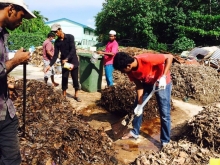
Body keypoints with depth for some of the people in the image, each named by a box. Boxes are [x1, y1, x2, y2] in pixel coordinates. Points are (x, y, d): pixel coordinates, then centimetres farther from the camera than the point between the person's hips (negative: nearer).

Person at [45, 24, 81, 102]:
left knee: (75, 78, 3)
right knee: (64, 78, 3)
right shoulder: (57, 42, 0)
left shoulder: (70, 37, -11)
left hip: (73, 61, -3)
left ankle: (76, 95, 16)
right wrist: (50, 65, -13)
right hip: (64, 62, 3)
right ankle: (64, 95, 14)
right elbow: (55, 55, -2)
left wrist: (67, 59, -32)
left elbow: (73, 50, -20)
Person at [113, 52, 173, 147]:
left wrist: (163, 77, -37)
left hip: (162, 82, -6)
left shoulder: (146, 59, -37)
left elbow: (169, 57, -31)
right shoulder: (130, 71, -17)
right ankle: (135, 132, 29)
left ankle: (165, 142, 10)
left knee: (164, 113, -4)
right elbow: (139, 86, -8)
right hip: (147, 83, 6)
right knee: (137, 107, 9)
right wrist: (139, 104, -12)